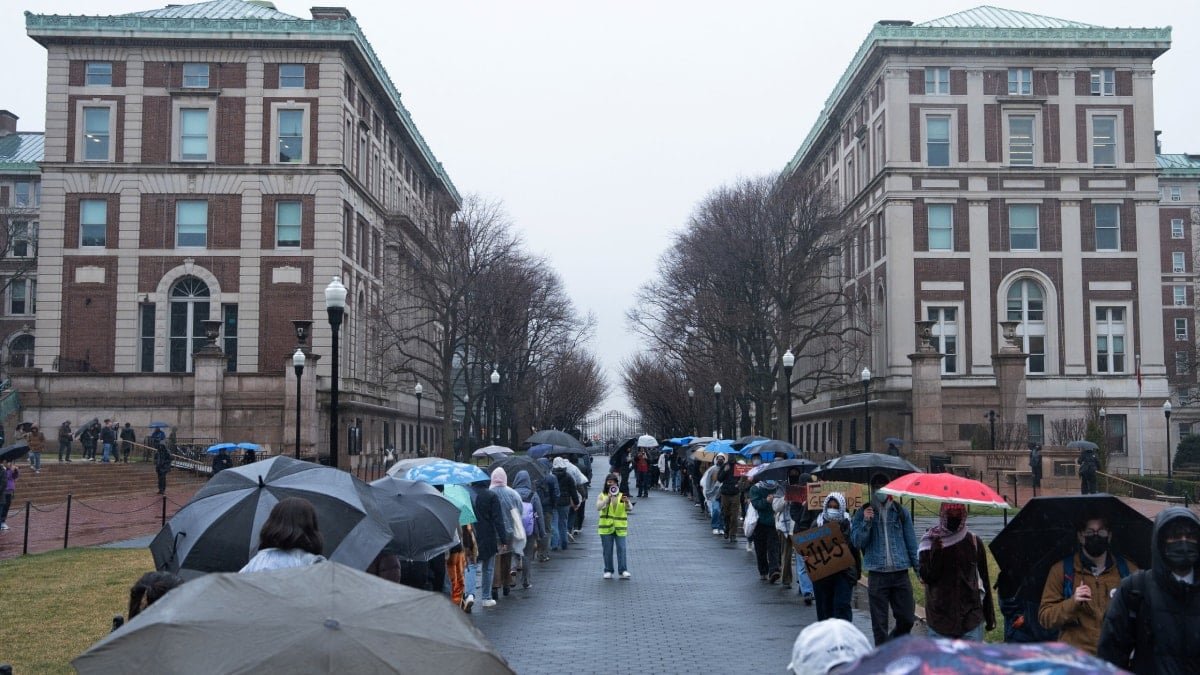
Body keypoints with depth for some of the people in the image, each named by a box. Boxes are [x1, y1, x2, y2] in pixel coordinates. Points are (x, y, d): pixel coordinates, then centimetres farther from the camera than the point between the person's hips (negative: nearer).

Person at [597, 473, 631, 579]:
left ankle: (623, 571, -4)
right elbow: (598, 507, -12)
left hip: (620, 528, 0)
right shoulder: (602, 496, 5)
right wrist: (608, 498, -24)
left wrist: (627, 502, -25)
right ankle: (608, 571, 11)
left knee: (621, 549, -6)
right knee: (607, 550, 4)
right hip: (606, 527, 0)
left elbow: (629, 509, -3)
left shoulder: (622, 496, 8)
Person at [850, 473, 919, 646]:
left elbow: (911, 542, 11)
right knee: (879, 623, 3)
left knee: (907, 619, 4)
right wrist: (866, 522, -14)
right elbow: (857, 542, -1)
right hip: (877, 575, -1)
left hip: (901, 573, 1)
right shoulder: (863, 514, 5)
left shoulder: (900, 512, 8)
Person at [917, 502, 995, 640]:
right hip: (940, 617, 0)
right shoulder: (929, 542, 0)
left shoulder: (974, 542, 4)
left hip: (971, 617, 1)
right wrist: (935, 553, -23)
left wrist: (989, 616, 13)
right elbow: (926, 577, -8)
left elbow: (984, 580, 10)